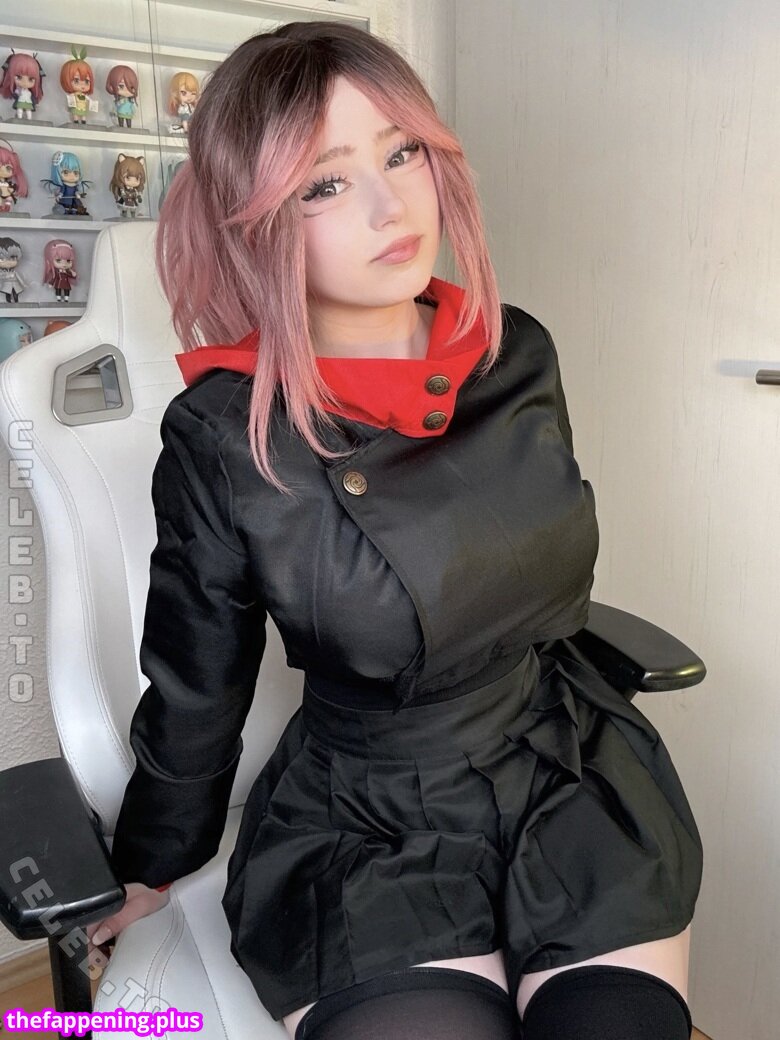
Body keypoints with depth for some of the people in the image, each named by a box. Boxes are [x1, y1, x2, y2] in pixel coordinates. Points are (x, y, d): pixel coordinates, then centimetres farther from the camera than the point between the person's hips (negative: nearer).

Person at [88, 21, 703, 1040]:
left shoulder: (518, 354, -5)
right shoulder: (224, 436, -16)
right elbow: (194, 689, -3)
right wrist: (151, 870, 11)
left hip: (578, 783, 4)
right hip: (364, 833, -3)